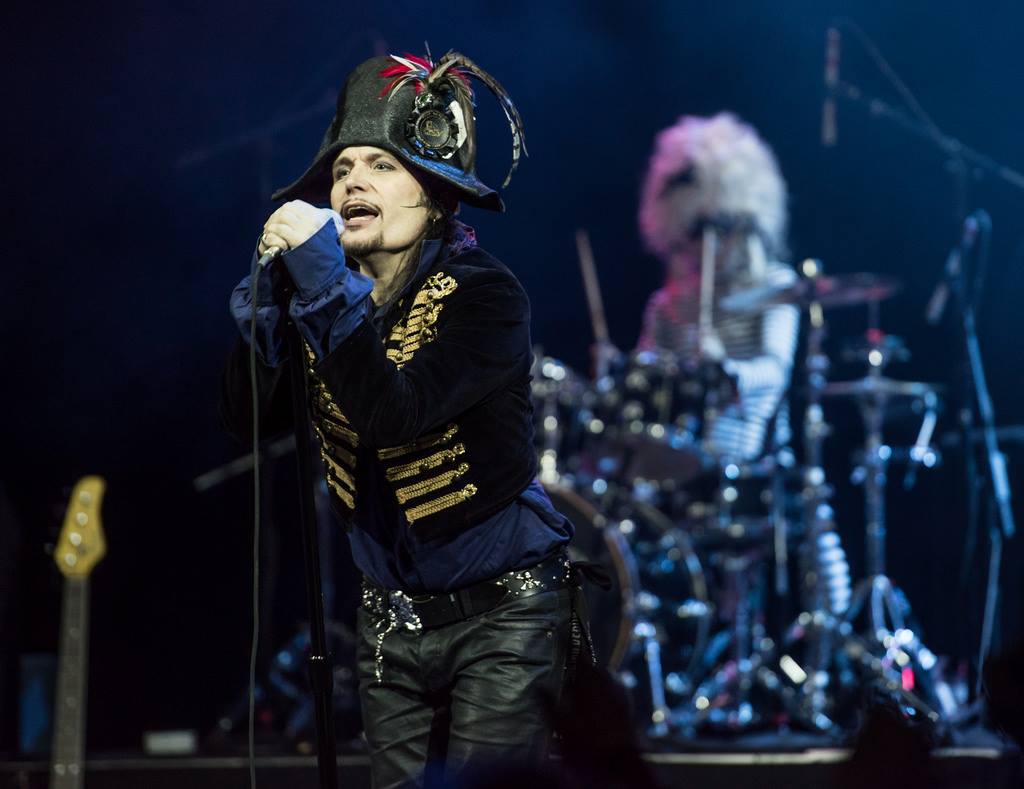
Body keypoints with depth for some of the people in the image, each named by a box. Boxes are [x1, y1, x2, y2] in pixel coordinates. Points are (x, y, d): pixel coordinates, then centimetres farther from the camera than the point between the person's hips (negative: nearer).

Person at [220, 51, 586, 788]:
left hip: (502, 614, -6)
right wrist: (265, 295, -14)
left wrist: (323, 289, -32)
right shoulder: (337, 295, 3)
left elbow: (392, 415, -30)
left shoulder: (483, 294, -16)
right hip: (393, 620, 6)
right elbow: (250, 417, -3)